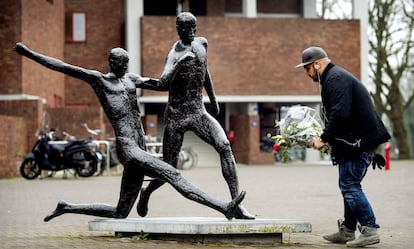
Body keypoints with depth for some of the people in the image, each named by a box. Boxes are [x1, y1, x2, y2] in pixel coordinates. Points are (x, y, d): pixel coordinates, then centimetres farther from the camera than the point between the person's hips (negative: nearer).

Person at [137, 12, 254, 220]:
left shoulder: (202, 44, 7)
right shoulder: (175, 54, -14)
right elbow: (162, 85, -30)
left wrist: (213, 100, 31)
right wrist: (179, 62, -39)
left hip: (199, 112, 5)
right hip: (176, 116, -5)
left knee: (225, 147, -21)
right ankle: (146, 192, 35)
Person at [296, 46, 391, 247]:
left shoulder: (336, 79, -14)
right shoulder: (336, 77, 20)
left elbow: (340, 114, -24)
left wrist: (324, 138, -16)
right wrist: (326, 137, 17)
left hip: (359, 140, -11)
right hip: (357, 140, 11)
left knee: (350, 185, -9)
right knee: (349, 185, 15)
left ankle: (369, 230, -9)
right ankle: (347, 231, 22)